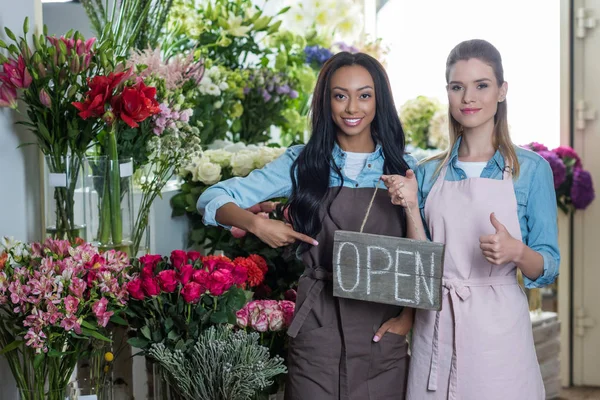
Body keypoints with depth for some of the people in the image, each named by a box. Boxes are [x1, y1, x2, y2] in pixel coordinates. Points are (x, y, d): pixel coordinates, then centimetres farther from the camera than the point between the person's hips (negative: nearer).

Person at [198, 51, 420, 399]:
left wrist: (408, 317, -5)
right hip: (319, 328, -1)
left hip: (384, 331, 1)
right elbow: (213, 199, 0)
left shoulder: (404, 169, 3)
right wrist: (257, 223, -17)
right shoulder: (303, 163, 1)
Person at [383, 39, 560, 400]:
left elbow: (548, 269, -1)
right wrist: (411, 208, -6)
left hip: (498, 328, -2)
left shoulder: (531, 169, -1)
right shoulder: (428, 174, 8)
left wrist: (516, 251, -22)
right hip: (435, 326, 3)